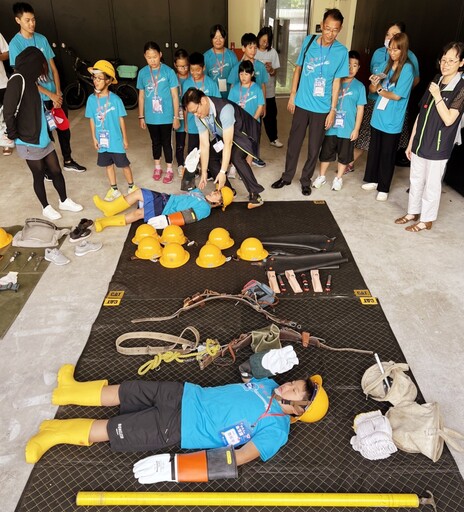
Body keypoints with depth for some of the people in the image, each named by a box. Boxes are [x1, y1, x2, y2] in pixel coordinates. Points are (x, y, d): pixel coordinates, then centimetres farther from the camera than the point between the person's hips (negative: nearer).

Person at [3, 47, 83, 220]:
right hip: (29, 142, -7)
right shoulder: (17, 80, -17)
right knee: (39, 176, 8)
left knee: (56, 171, 12)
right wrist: (14, 135, -12)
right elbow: (8, 112, -21)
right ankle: (46, 207, 24)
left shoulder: (30, 80, 11)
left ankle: (64, 201, 29)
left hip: (43, 138, 7)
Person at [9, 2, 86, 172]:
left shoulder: (42, 39, 5)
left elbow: (53, 68, 6)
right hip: (38, 99, -4)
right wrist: (51, 95, -15)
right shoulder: (15, 44, -10)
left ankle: (68, 161, 29)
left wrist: (58, 93, -6)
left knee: (64, 128, 12)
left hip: (56, 94, 5)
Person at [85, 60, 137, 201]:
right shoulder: (91, 99, -4)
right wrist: (94, 138, 4)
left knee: (124, 164, 8)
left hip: (116, 140, -3)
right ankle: (114, 189, 30)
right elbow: (92, 120, 3)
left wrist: (125, 138, -2)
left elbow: (121, 120, -6)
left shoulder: (115, 99, -12)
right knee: (108, 165, 15)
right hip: (102, 141, 3)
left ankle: (131, 186, 28)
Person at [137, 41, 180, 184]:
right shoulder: (142, 73, -1)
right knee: (155, 142, 17)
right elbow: (141, 96, 6)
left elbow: (175, 95, -7)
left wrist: (176, 117, -8)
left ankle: (169, 170, 23)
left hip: (166, 116, -3)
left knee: (166, 143, 8)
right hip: (150, 117, 3)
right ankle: (157, 167, 35)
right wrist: (141, 116, 8)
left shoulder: (168, 72, -10)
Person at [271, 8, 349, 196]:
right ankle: (287, 176, 26)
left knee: (314, 147, 8)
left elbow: (336, 82, -3)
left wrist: (333, 110, -5)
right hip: (302, 103, 1)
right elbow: (298, 69, 7)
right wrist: (292, 95, 4)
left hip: (322, 108, -1)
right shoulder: (308, 41, -2)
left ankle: (306, 180, 24)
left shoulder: (341, 52, -7)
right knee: (294, 142, 10)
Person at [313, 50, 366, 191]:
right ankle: (321, 176, 27)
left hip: (347, 128, 0)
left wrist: (356, 128, -4)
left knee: (344, 155, 11)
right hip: (331, 126, 0)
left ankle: (338, 178, 28)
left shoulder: (359, 87, -3)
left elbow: (360, 109, 0)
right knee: (326, 153, 11)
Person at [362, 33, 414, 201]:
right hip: (377, 117, 6)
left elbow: (397, 95, -15)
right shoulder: (388, 65, 10)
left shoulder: (407, 68, -10)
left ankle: (383, 188, 16)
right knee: (374, 151, 15)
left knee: (387, 155, 4)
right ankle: (373, 180, 32)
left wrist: (379, 89, -2)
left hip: (392, 122, -6)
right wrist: (375, 83, -9)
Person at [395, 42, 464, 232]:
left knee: (431, 184, 5)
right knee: (416, 180, 16)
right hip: (420, 142, 6)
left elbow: (449, 120, -18)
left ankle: (426, 220, 18)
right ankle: (413, 212, 33)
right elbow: (420, 115, 10)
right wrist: (411, 142, 11)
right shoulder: (435, 82, 8)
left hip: (438, 146, -6)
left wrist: (437, 96, -21)